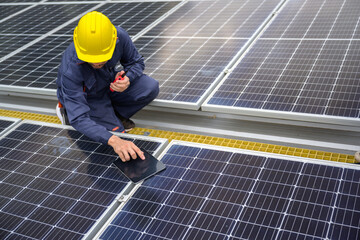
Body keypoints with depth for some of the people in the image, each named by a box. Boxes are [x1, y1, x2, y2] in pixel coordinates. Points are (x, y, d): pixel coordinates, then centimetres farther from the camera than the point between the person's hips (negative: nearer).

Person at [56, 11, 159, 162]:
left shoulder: (120, 36, -28)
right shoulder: (70, 69, -38)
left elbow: (137, 62, -7)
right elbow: (79, 119, -39)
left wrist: (128, 78, -32)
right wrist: (113, 140, -53)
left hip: (110, 85, 3)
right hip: (86, 97, -3)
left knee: (151, 88, -21)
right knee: (116, 132, -17)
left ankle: (114, 113, 5)